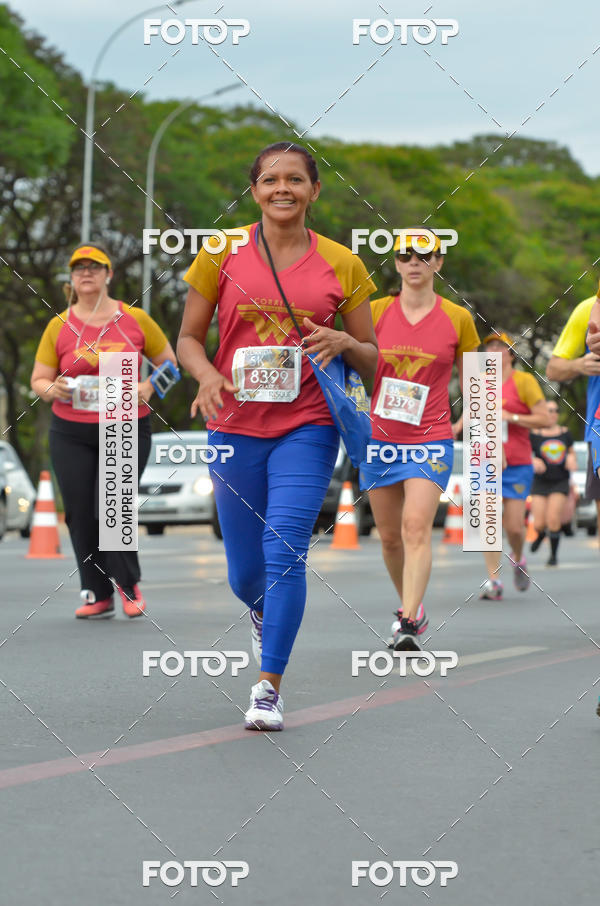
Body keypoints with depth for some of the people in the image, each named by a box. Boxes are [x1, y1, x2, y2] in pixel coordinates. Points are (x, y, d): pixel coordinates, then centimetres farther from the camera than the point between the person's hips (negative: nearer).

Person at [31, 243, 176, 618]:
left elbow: (169, 363, 10)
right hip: (71, 433, 2)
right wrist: (53, 390, -15)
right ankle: (98, 595, 12)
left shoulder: (135, 320, 1)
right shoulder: (59, 327, 3)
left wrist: (147, 388, -9)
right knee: (80, 514, 0)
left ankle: (129, 584, 12)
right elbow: (38, 380, 7)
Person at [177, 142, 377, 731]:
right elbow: (188, 338, 8)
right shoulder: (222, 254, 2)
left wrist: (342, 342, -13)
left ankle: (269, 688, -7)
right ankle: (262, 613, 46)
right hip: (235, 428, 1)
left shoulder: (341, 265, 3)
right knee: (245, 574, 8)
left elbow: (370, 358, 9)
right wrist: (207, 374, -14)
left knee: (285, 551, -17)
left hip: (307, 429, -1)